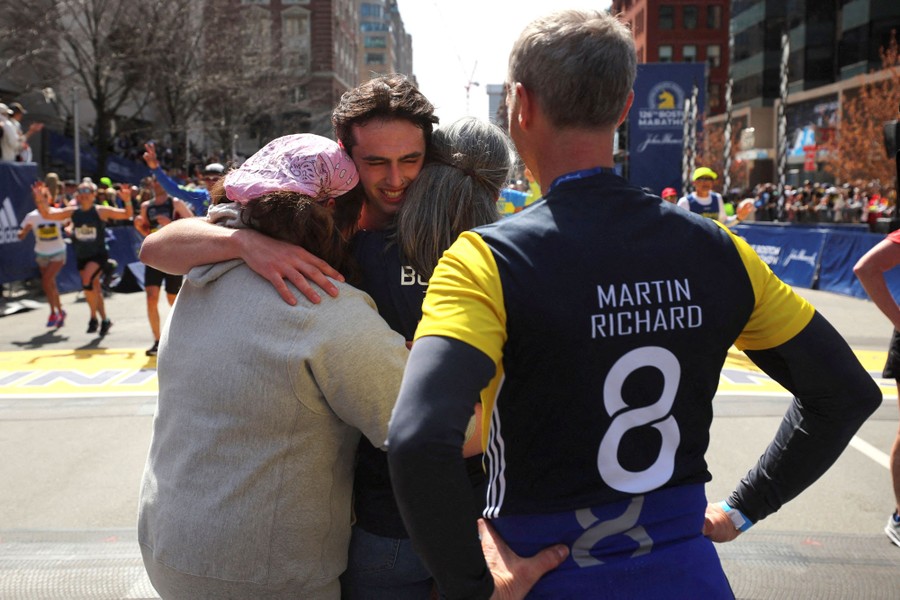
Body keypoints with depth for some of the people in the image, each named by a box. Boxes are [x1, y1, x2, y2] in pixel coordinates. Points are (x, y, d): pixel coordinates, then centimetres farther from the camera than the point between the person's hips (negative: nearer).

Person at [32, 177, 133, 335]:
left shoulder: (101, 211, -9)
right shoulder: (73, 212, 1)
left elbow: (127, 215, -12)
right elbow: (47, 214, 0)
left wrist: (127, 201, -29)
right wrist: (40, 198, -15)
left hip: (98, 255, -5)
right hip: (81, 257, 5)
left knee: (87, 282, -27)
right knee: (94, 289, 14)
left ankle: (94, 317, -7)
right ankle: (104, 320, 31)